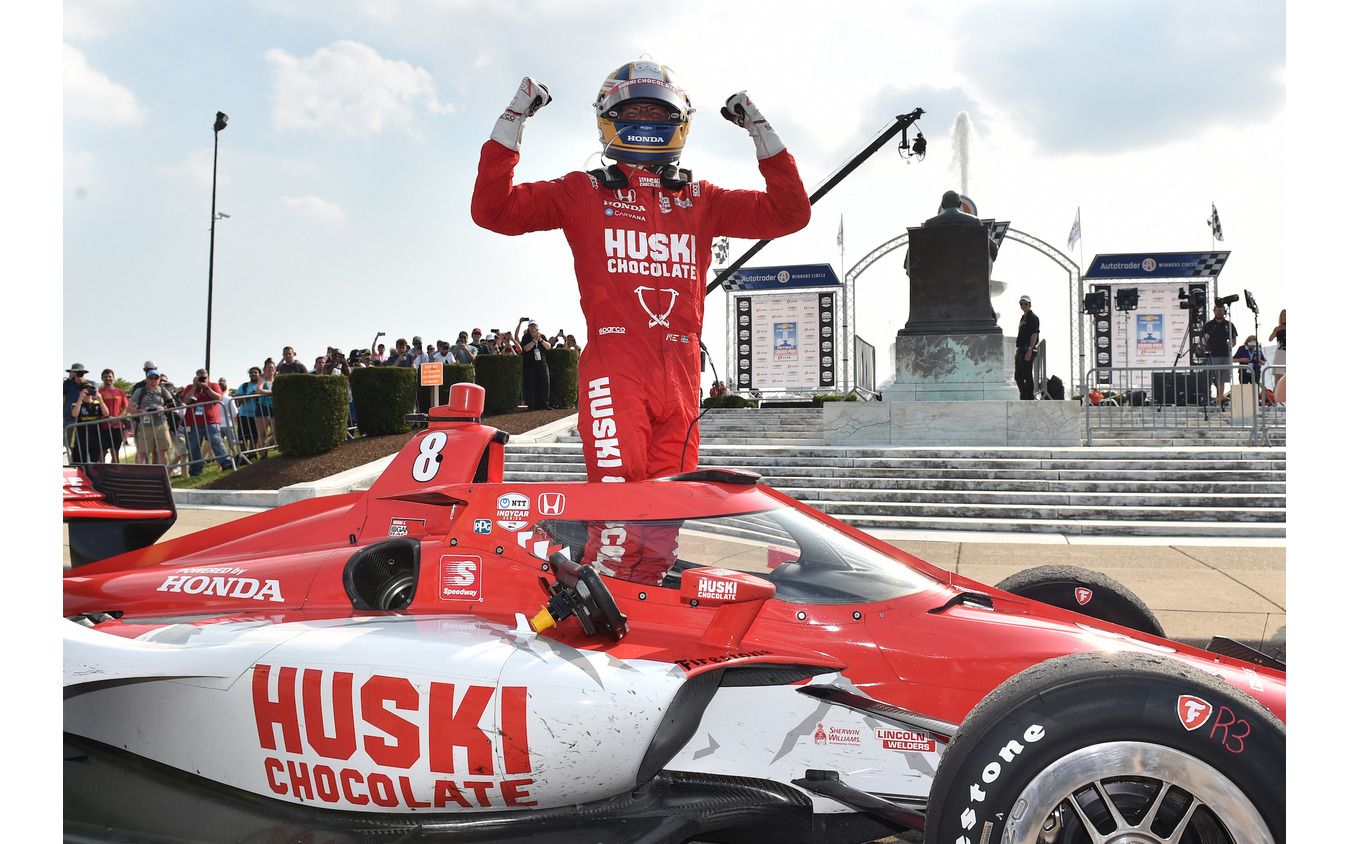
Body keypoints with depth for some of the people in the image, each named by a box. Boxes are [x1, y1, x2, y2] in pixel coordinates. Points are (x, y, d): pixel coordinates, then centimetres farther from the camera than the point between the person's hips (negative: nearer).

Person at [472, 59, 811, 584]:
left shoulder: (701, 200, 20)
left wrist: (761, 131, 15)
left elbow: (788, 213, 18)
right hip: (614, 370, -3)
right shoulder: (583, 194, 13)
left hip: (679, 375, 4)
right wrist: (512, 123, 3)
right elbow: (493, 209, 7)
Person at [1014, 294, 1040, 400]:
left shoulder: (1033, 317, -9)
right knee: (1018, 376, 13)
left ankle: (1029, 398, -4)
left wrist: (1029, 350, -23)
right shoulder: (1023, 317, 20)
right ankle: (1024, 397, 23)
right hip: (1021, 350, 10)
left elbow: (1034, 335, -16)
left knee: (1028, 376, -8)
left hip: (1028, 350, -10)